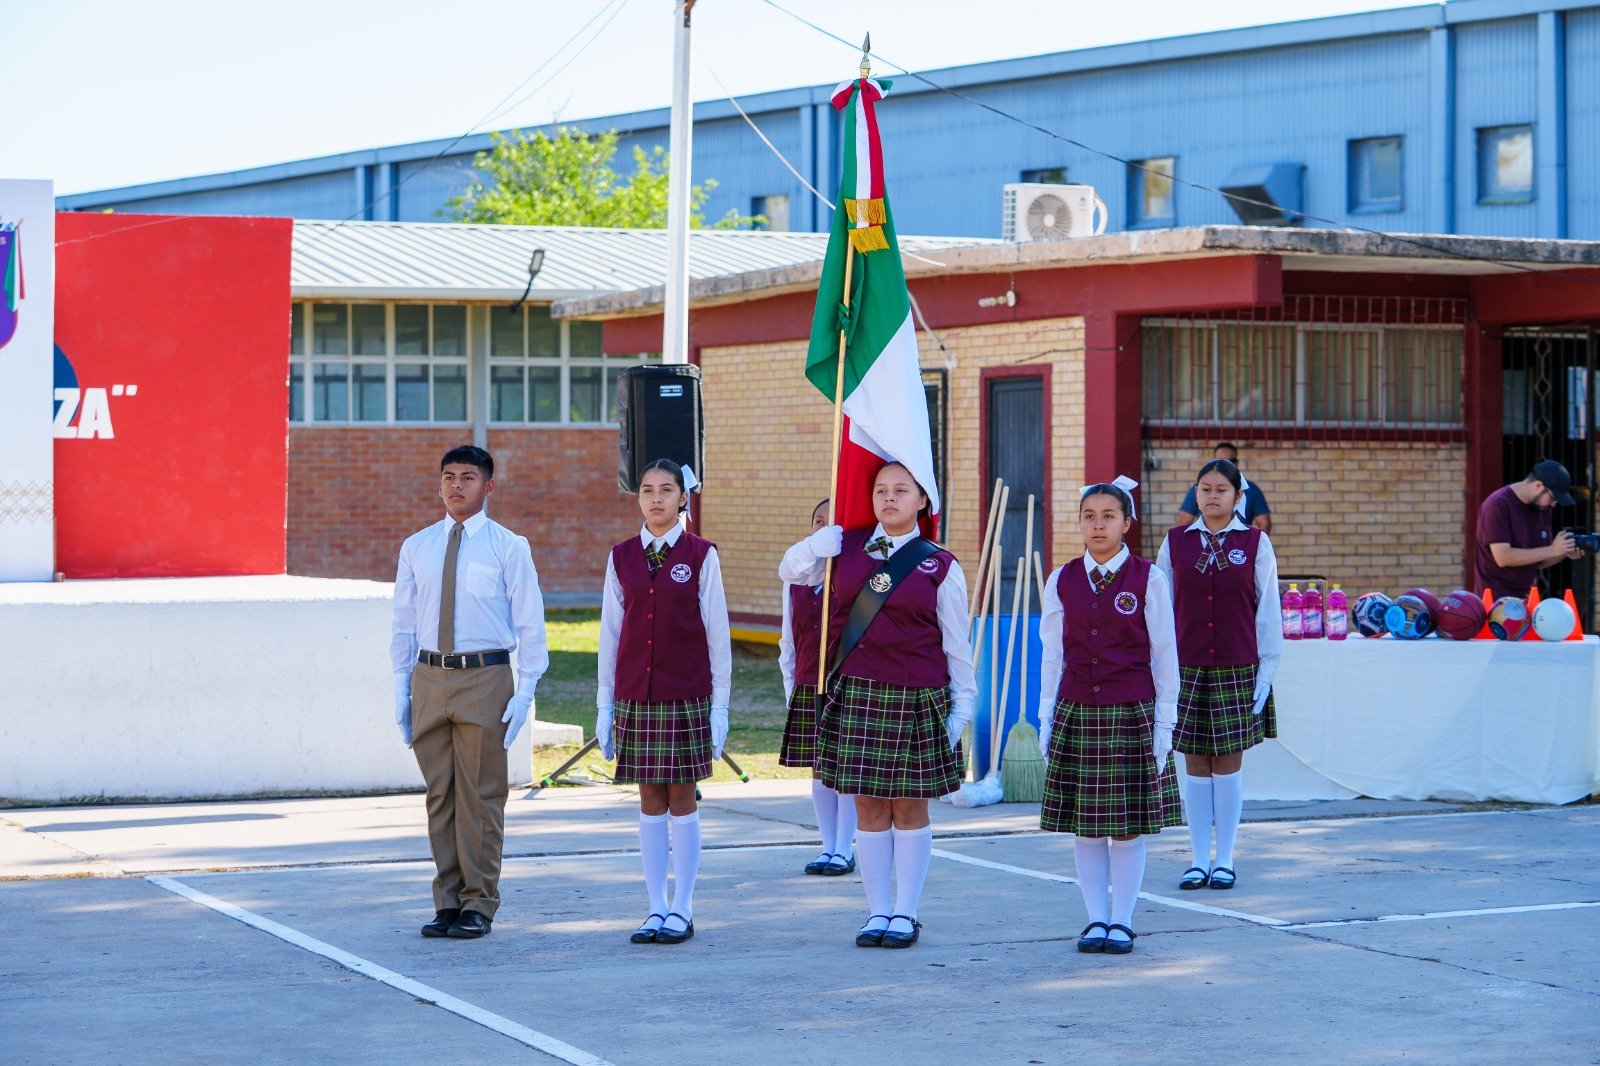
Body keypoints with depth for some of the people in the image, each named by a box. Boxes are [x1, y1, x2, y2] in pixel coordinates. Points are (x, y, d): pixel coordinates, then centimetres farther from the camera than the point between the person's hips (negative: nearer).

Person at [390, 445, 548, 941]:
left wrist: (524, 694, -7)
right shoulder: (416, 548, 11)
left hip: (485, 678, -4)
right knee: (439, 795, 7)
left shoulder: (508, 547, 0)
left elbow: (530, 625, -1)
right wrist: (401, 690, 9)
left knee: (480, 795, -1)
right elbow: (404, 623, 14)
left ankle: (478, 905, 7)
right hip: (429, 677, 4)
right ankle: (447, 901, 14)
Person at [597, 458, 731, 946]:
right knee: (650, 802, 6)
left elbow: (717, 633, -1)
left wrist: (719, 706, -3)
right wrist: (605, 705, 7)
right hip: (635, 696, 3)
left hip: (686, 696, -3)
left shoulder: (700, 556, -2)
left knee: (682, 800, 1)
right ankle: (657, 909, 10)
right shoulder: (622, 558, 6)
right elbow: (610, 632, 9)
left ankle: (682, 910, 7)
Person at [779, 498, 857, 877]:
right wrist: (790, 688, 9)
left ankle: (844, 850, 6)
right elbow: (788, 641, 14)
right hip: (807, 687, 4)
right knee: (819, 769, 7)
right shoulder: (796, 579, 9)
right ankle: (829, 847, 16)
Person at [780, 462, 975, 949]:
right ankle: (878, 913, 13)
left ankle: (905, 914, 12)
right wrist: (831, 531, -2)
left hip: (917, 699, -2)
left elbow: (956, 645, 2)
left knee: (910, 808, 4)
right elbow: (790, 570, 8)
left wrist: (961, 705, 1)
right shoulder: (846, 548, 6)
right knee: (869, 808, 5)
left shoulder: (940, 567, -1)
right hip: (856, 693, 2)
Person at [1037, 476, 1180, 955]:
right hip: (1076, 713, 2)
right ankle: (1096, 920, 13)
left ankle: (1122, 921, 10)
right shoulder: (1062, 581, 5)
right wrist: (1047, 720, 6)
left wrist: (1164, 722, -2)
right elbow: (1052, 655, 8)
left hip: (1131, 714, -2)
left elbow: (1164, 654, 0)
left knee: (1129, 825, 1)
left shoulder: (1147, 579, -2)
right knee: (1084, 824, 5)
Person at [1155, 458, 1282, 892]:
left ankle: (1224, 861, 10)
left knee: (1229, 763, 2)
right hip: (1187, 669, 1)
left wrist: (1266, 670, -2)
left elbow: (1268, 611, 2)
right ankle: (1200, 860, 10)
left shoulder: (1256, 543, 1)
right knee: (1195, 765, 4)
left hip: (1237, 670, -1)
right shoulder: (1175, 543, 4)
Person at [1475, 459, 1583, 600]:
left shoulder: (1544, 508, 8)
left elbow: (1537, 561, 14)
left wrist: (1565, 553, -5)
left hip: (1527, 597, 6)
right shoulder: (1498, 505, -13)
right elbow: (1503, 558, -21)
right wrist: (1552, 550, -20)